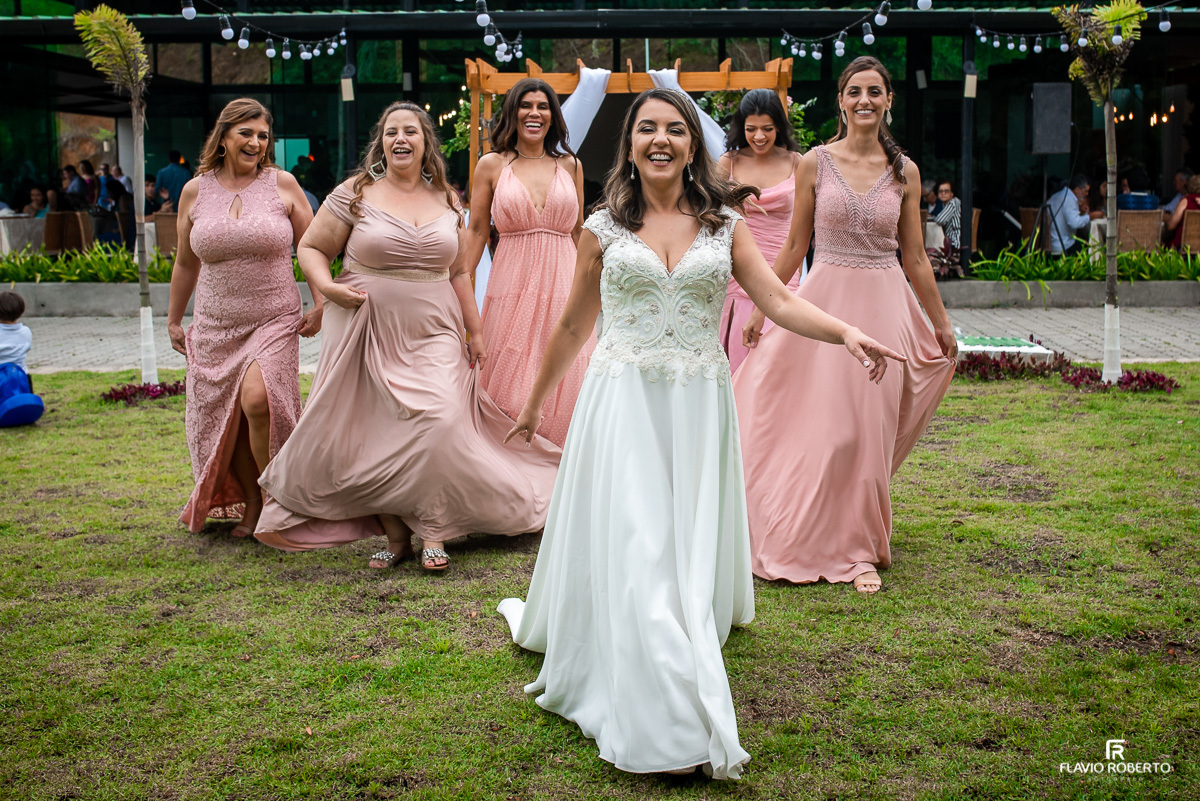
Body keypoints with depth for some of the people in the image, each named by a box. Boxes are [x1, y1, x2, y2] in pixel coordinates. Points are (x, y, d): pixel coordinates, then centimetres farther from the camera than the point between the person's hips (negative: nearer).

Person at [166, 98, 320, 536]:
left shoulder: (282, 184, 0)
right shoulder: (195, 192, 6)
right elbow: (185, 263, 16)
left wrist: (320, 303, -1)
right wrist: (173, 320, 21)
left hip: (274, 320, -3)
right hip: (215, 327, 3)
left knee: (257, 400, -23)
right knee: (224, 418, 5)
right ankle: (251, 502, 25)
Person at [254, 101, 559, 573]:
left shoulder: (447, 202, 11)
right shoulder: (355, 195, 1)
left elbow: (458, 273, 18)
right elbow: (311, 248, 6)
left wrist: (475, 331, 17)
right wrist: (326, 287, -12)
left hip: (432, 336, 2)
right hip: (368, 334, -1)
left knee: (440, 423, -15)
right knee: (372, 435, -1)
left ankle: (433, 532, -3)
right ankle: (395, 534, 14)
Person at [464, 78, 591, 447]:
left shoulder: (570, 165, 11)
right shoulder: (492, 165, 6)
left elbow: (579, 231, 16)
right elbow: (476, 231, 7)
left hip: (562, 286, 2)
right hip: (511, 286, -2)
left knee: (563, 385, 1)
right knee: (509, 389, 0)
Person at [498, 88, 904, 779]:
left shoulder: (725, 225, 6)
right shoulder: (604, 230, 5)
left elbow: (778, 299, -2)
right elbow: (573, 326, 14)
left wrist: (846, 333, -19)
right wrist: (536, 402, 19)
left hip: (700, 409, 1)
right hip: (623, 405, -1)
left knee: (690, 547, 5)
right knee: (633, 550, -8)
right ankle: (671, 728, -8)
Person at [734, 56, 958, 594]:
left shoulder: (904, 171, 4)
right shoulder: (815, 163, 1)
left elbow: (915, 257, 10)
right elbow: (795, 245, 7)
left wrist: (941, 324, 13)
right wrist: (761, 310, 8)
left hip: (884, 306, 1)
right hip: (825, 300, -1)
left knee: (870, 429, 4)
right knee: (820, 425, 1)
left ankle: (861, 548, 17)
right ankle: (811, 537, 20)